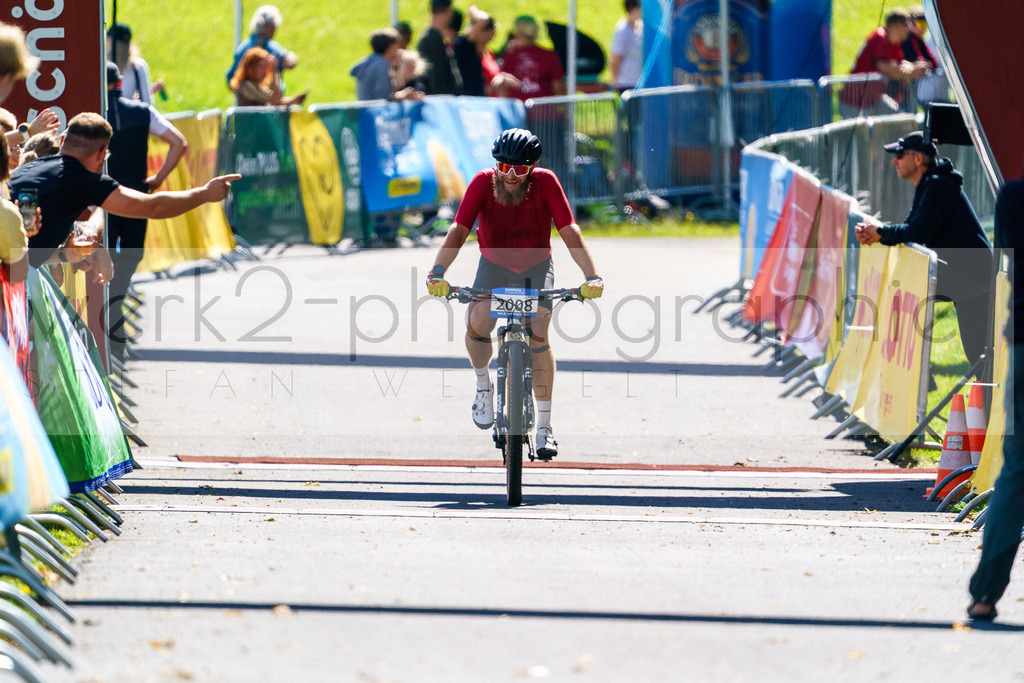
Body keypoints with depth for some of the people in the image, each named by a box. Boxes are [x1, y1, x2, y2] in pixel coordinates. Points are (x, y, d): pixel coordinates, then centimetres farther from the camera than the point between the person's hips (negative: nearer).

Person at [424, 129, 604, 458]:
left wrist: (591, 276, -42)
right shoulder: (484, 182, -23)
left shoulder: (545, 182, -24)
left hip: (536, 268, -1)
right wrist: (437, 272, -46)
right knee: (477, 323, -25)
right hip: (494, 265, 1)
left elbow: (570, 231, -29)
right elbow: (458, 230, -30)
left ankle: (544, 428, -9)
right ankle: (483, 386, 6)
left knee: (538, 334, -17)